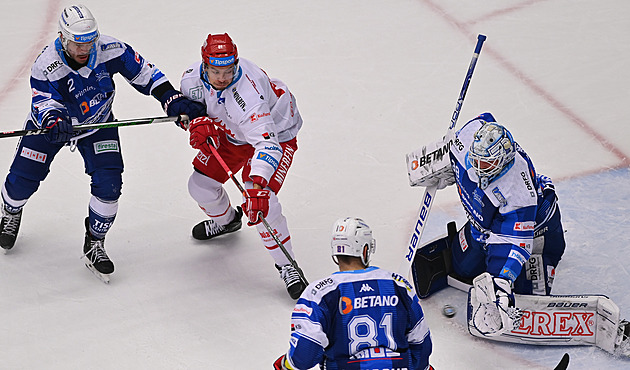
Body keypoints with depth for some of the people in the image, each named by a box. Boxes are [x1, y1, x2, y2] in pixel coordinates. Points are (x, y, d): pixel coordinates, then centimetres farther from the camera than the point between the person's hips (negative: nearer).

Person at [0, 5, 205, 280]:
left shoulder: (109, 50, -25)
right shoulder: (45, 66, -31)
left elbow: (143, 72, -14)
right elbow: (45, 104, -39)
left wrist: (173, 100, -22)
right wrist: (54, 122, -62)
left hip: (97, 124, 1)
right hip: (48, 124, -1)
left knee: (109, 183, -14)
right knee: (22, 178, 1)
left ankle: (94, 245, 7)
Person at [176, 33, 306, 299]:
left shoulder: (247, 94, -42)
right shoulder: (195, 75, -22)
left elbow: (267, 143, -49)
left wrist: (257, 185, -61)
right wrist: (199, 122, -24)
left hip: (277, 133, -7)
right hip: (231, 132, 7)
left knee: (261, 202, -23)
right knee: (201, 185, 8)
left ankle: (286, 265, -5)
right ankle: (226, 220, 44)